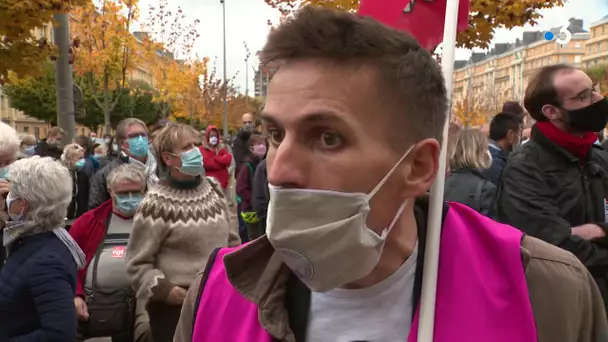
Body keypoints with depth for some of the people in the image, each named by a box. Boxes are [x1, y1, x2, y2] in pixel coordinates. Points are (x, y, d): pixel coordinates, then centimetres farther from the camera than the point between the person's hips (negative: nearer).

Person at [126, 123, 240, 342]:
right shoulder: (157, 202, -14)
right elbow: (137, 264, -9)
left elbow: (231, 239, 14)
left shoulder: (213, 188, 3)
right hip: (176, 307, -5)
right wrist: (163, 289, -20)